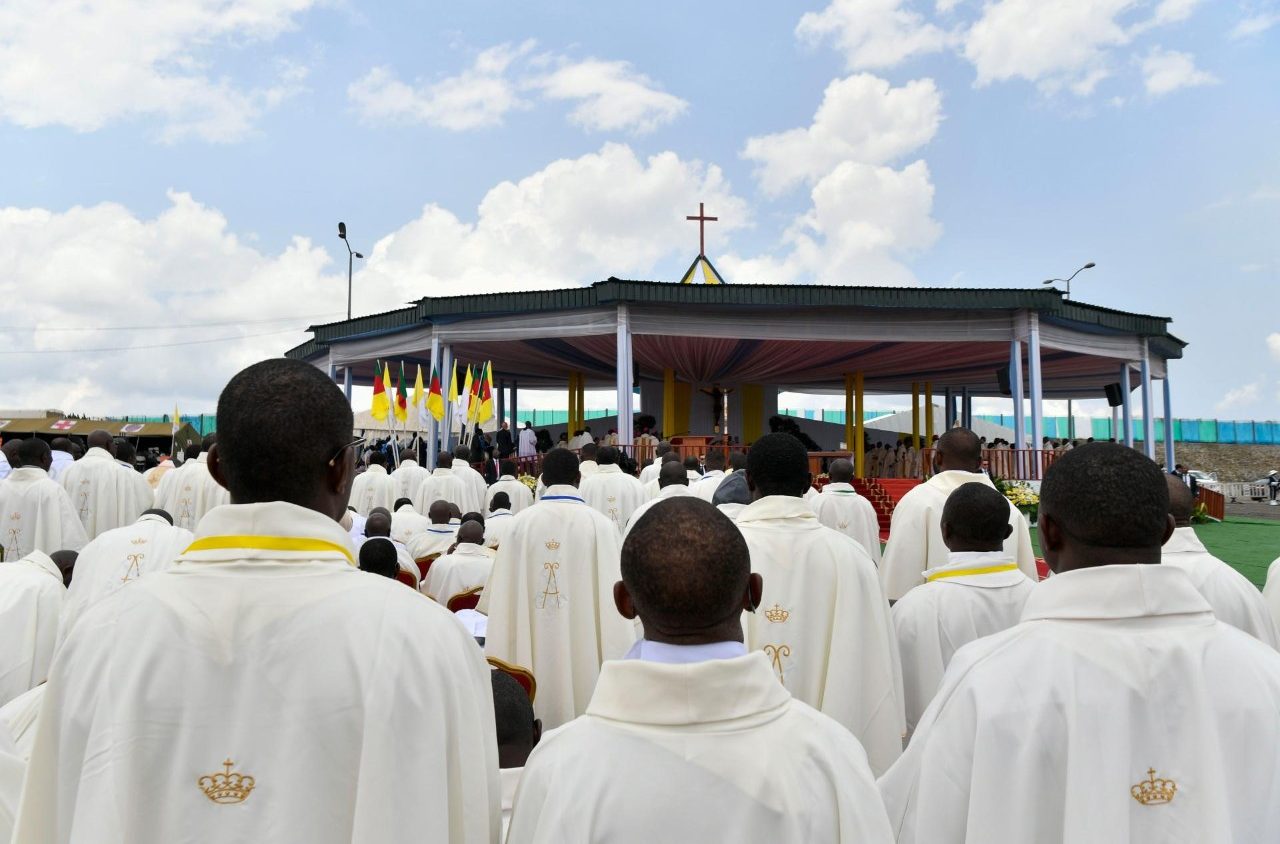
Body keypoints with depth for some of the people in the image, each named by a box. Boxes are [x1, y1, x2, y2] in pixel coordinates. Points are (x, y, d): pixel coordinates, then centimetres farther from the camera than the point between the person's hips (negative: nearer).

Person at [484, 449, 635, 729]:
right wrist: (617, 661, -2)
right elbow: (611, 597, -9)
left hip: (533, 650, 2)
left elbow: (503, 590, 0)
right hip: (581, 647, -2)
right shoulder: (599, 525, -9)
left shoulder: (523, 521, -4)